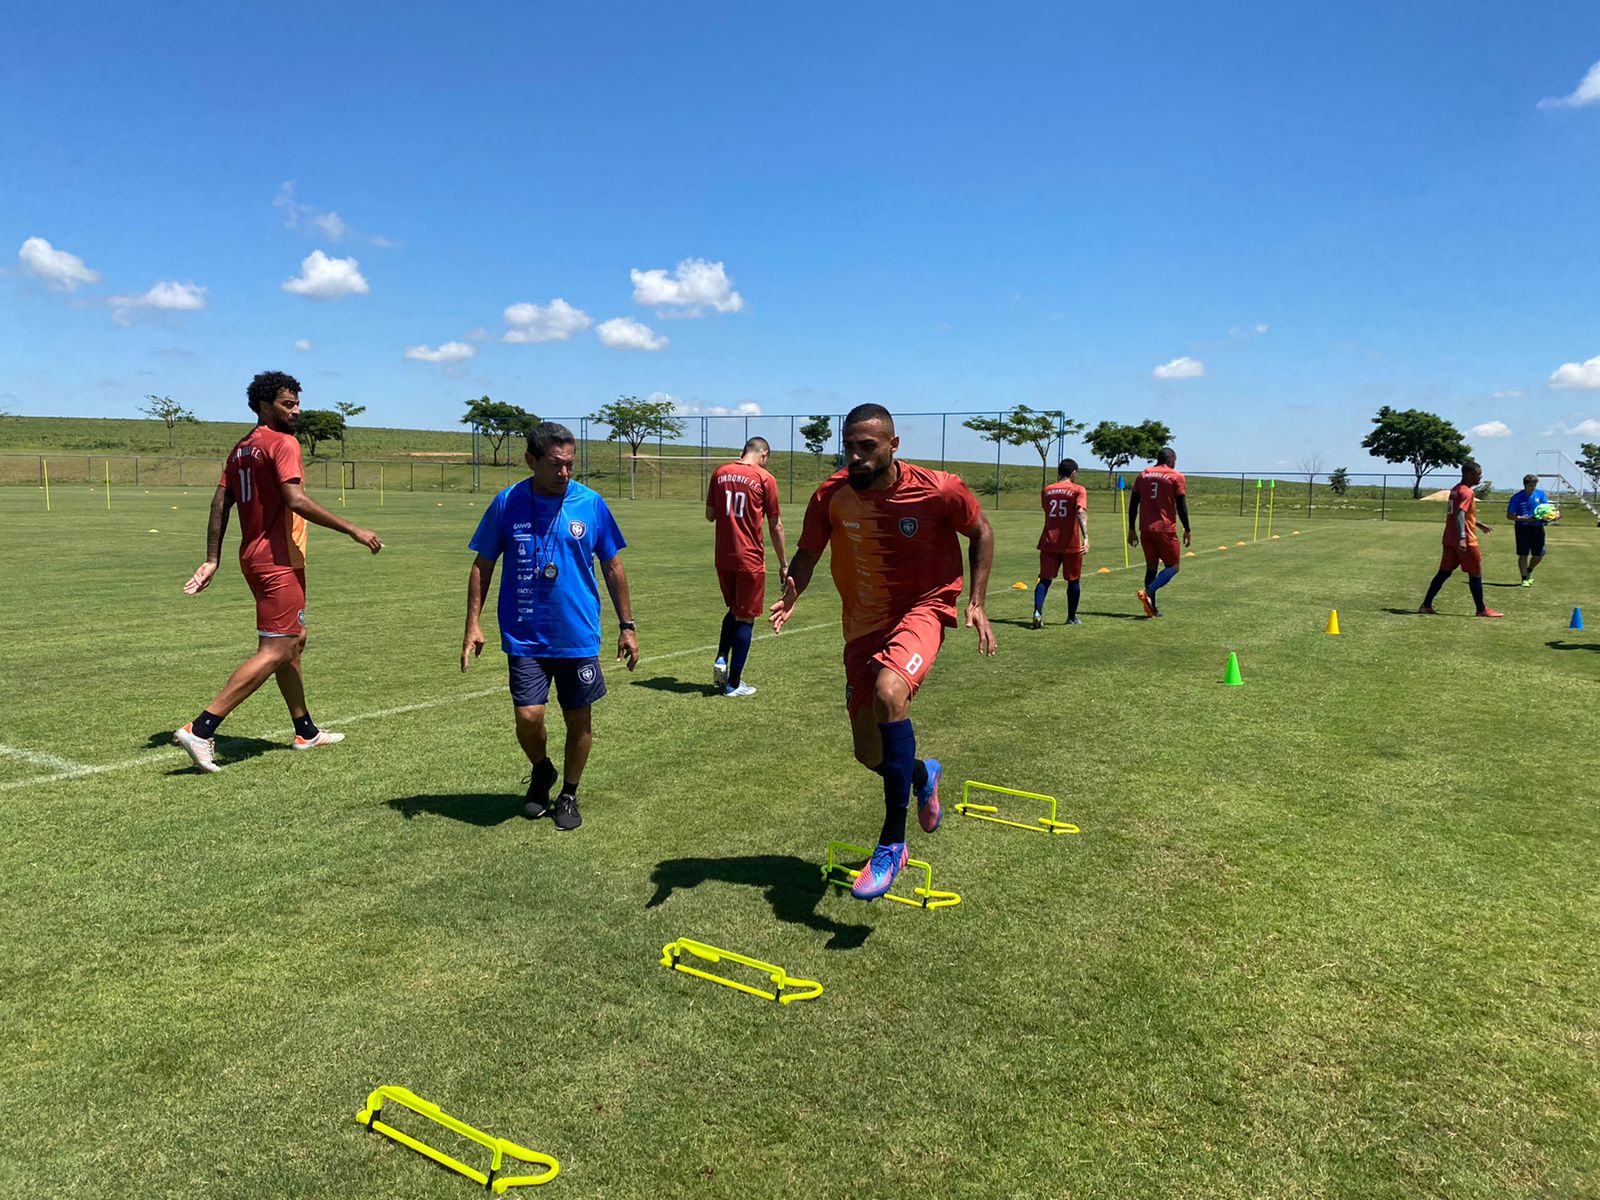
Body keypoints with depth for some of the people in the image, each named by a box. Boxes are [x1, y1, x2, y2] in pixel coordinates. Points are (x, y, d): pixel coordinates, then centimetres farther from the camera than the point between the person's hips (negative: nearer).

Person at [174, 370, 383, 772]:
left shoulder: (241, 448, 14)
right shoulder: (283, 443, -12)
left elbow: (220, 505, 12)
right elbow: (296, 500, -24)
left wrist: (212, 560, 12)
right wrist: (353, 530, -22)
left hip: (254, 556, 10)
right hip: (279, 561, -10)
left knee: (294, 642, 19)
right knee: (274, 652, -9)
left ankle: (306, 731, 28)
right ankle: (201, 729, -13)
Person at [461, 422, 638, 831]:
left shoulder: (591, 504, -4)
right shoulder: (506, 504, -4)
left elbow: (612, 567, 5)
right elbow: (482, 566, 5)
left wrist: (626, 626, 5)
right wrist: (473, 624, -1)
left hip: (579, 638, 1)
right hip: (525, 637, 0)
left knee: (579, 720, 7)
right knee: (528, 717, -7)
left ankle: (568, 794, 30)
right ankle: (541, 771, 26)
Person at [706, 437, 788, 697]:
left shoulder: (720, 473, 5)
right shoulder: (765, 478, -7)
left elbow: (710, 515, 11)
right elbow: (775, 526, -3)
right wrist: (783, 564, 4)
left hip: (723, 558, 5)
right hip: (750, 559, -4)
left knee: (734, 611, 24)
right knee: (745, 619, 4)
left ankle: (721, 658, 6)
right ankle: (733, 683, 7)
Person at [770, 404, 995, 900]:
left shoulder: (939, 490, -16)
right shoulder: (831, 496, -11)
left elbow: (980, 532, 2)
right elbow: (807, 554, 1)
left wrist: (976, 602, -5)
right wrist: (791, 593, -21)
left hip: (922, 608, -4)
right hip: (865, 621, 4)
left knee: (888, 691, -35)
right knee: (869, 754, 4)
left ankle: (892, 843, -22)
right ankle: (922, 774, 45)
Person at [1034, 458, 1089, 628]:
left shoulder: (1046, 490, 8)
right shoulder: (1078, 490, -4)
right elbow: (1081, 512, -20)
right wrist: (1086, 537, -29)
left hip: (1049, 543, 2)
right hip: (1071, 544, -2)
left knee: (1045, 579, 0)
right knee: (1073, 580, 15)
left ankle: (1037, 612, -24)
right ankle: (1072, 617, 23)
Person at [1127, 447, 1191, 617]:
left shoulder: (1143, 475, 12)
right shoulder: (1176, 477, -2)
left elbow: (1133, 504, 10)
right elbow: (1181, 506, -5)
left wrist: (1132, 530, 14)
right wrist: (1187, 530, 3)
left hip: (1145, 529, 5)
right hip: (1165, 529, -5)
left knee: (1151, 567, 11)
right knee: (1172, 567, 5)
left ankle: (1151, 608, 7)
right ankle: (1148, 592, -18)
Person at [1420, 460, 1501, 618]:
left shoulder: (1455, 489, 14)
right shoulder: (1466, 492, -15)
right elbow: (1460, 515, -28)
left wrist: (1479, 524, 38)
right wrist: (1462, 538, -36)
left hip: (1450, 540, 9)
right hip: (1466, 542, -9)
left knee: (1444, 572, 9)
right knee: (1476, 574, 2)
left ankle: (1426, 605, 5)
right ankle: (1482, 610, 9)